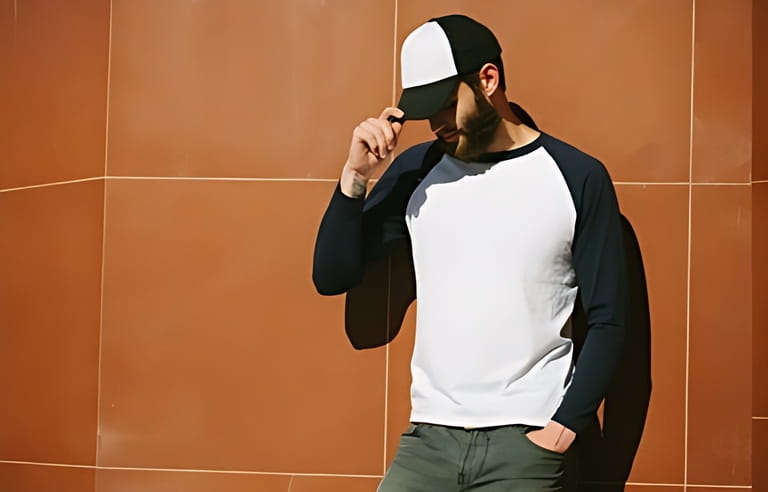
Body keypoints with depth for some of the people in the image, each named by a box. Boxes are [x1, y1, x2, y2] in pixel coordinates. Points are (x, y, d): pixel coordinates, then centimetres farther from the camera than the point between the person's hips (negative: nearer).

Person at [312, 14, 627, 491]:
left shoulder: (577, 177, -2)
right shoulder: (416, 170, 6)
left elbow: (606, 321, -1)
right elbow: (332, 277, 6)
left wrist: (563, 428, -9)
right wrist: (356, 175, -6)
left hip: (524, 441, -2)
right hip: (428, 438, 3)